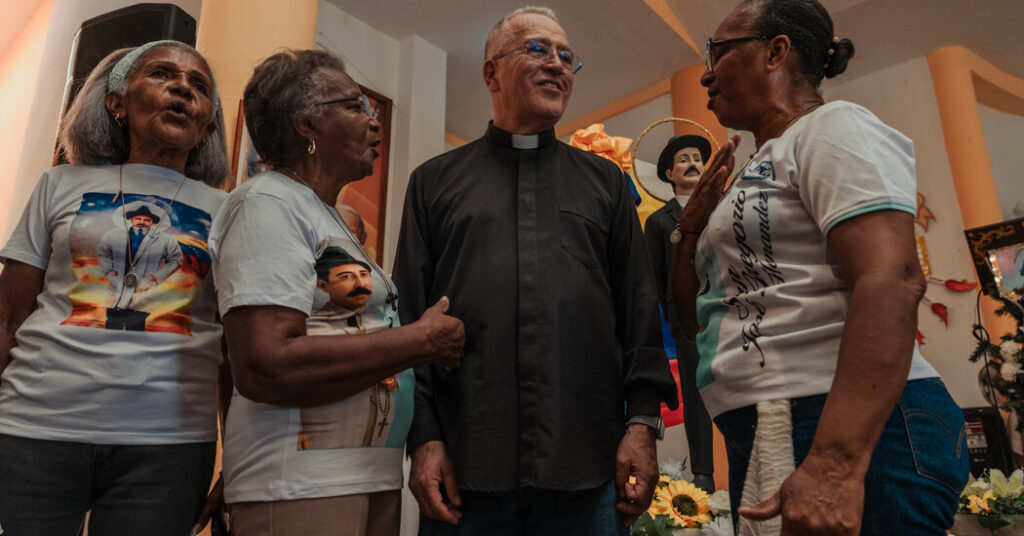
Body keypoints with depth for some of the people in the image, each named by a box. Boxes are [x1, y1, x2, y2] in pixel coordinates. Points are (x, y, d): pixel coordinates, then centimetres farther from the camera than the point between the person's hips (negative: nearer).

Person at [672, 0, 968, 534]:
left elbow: (892, 282, -21)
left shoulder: (832, 127, -4)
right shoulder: (757, 170, 20)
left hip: (857, 434, -8)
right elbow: (697, 318, 23)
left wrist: (835, 466, -30)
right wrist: (693, 226, 7)